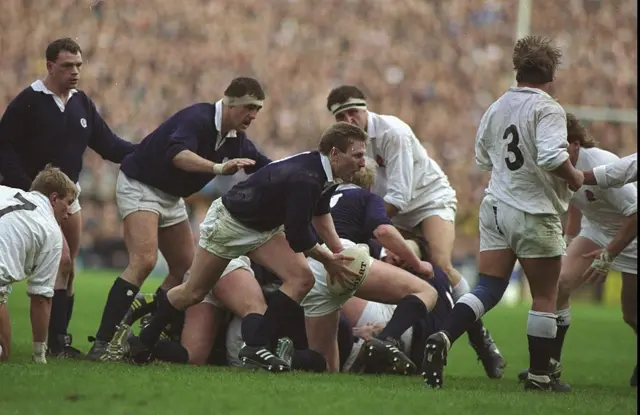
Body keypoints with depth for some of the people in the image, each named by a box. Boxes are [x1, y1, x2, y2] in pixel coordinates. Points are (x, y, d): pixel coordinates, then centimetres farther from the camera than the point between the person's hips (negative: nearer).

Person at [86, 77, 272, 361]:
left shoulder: (235, 140, 0)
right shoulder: (198, 119, -25)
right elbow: (178, 154, -44)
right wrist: (218, 168, -57)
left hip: (171, 197, 10)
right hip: (140, 186, -10)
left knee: (185, 267, 8)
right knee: (144, 261, -24)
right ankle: (103, 343, -28)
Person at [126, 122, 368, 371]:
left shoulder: (322, 173, -8)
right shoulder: (305, 179, -36)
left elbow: (320, 215, 10)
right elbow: (297, 236, -31)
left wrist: (340, 252, 0)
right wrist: (328, 260, -16)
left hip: (264, 227, 8)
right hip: (230, 222, -8)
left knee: (302, 278, -12)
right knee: (193, 293, 6)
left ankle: (256, 346, -10)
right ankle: (144, 340, 28)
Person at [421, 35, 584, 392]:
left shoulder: (497, 107, 10)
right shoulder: (548, 109, -13)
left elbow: (483, 157, 21)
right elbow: (553, 156, -26)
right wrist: (575, 177, -9)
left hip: (495, 207, 6)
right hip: (534, 213, -6)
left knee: (488, 288, 5)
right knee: (545, 296, 7)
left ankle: (443, 338, -18)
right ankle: (539, 375, 10)